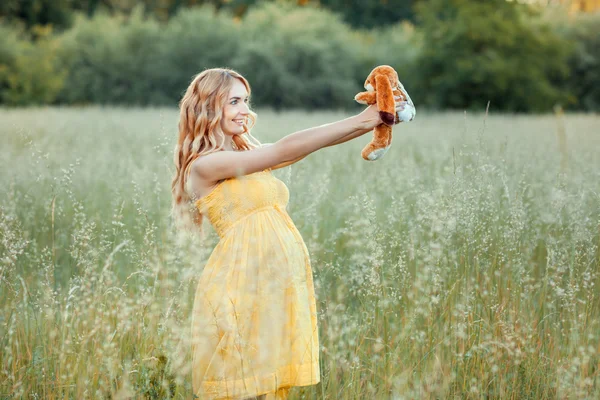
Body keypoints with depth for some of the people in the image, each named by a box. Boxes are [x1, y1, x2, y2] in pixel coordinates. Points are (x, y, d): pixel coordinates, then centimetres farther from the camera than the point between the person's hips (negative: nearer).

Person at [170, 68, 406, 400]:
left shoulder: (249, 154, 18)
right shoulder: (204, 165, -8)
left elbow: (308, 146, 6)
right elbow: (284, 151, -14)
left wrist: (372, 120, -9)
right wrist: (359, 120, -14)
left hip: (280, 287, 8)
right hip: (239, 290, -7)